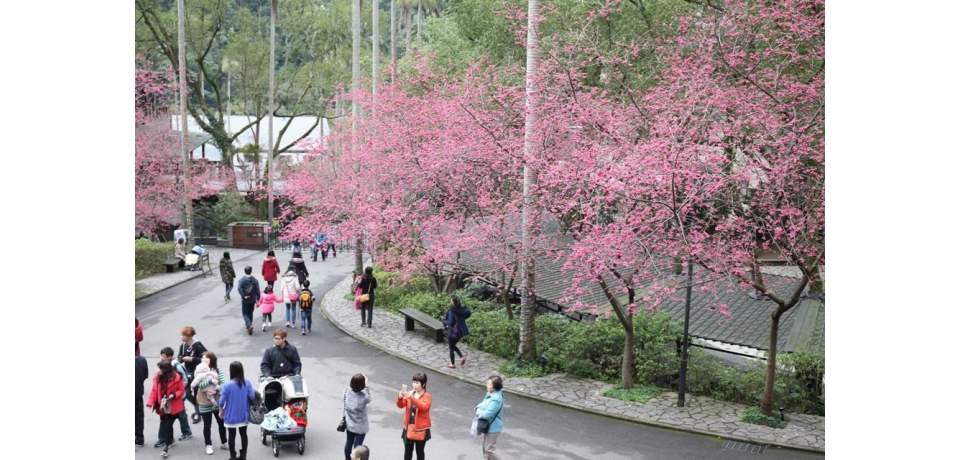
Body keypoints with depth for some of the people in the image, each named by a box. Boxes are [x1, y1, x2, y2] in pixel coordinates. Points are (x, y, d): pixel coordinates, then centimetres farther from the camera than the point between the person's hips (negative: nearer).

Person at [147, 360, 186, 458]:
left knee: (168, 425, -4)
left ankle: (166, 445, 0)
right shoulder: (157, 377, -4)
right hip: (162, 406, 5)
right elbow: (154, 390, -1)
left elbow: (181, 390, -7)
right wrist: (150, 402, -11)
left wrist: (174, 395, -25)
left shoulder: (176, 378, -16)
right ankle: (170, 440, 35)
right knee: (165, 424, 16)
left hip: (173, 406, -5)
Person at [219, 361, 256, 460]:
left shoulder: (228, 385, -18)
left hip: (231, 416, -3)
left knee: (231, 436, 9)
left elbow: (222, 401, -13)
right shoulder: (247, 383, -9)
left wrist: (221, 411, 4)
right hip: (243, 415, 3)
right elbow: (252, 397, -6)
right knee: (243, 434, 16)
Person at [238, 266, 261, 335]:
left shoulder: (241, 280, -10)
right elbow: (257, 290, -8)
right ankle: (249, 325, 27)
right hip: (252, 299, 2)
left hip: (245, 300, -2)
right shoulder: (255, 280, -6)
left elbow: (239, 288, -24)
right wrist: (258, 299, -2)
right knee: (250, 313, 19)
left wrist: (243, 296, -17)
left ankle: (249, 325, -18)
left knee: (245, 313, 5)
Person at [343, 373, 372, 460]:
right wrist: (367, 386, -5)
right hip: (360, 426, -5)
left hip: (349, 424, 5)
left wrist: (344, 417, 12)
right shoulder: (363, 397, -29)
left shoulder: (346, 391, -17)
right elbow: (368, 400, -4)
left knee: (349, 444, 22)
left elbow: (345, 406, -3)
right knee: (357, 446, 8)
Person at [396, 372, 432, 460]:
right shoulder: (409, 394, 2)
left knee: (419, 451, 10)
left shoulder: (427, 396, -12)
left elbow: (423, 407, -30)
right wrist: (400, 398, -27)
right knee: (408, 451, 14)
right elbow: (401, 405, -5)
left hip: (421, 429, -4)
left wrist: (411, 398, -40)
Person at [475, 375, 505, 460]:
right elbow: (483, 403, 14)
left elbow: (487, 414, -31)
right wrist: (478, 408, -8)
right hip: (488, 425, 10)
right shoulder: (490, 393, 0)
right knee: (486, 447, 22)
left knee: (489, 448, 0)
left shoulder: (496, 399, -30)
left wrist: (479, 412, -12)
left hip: (493, 427, -10)